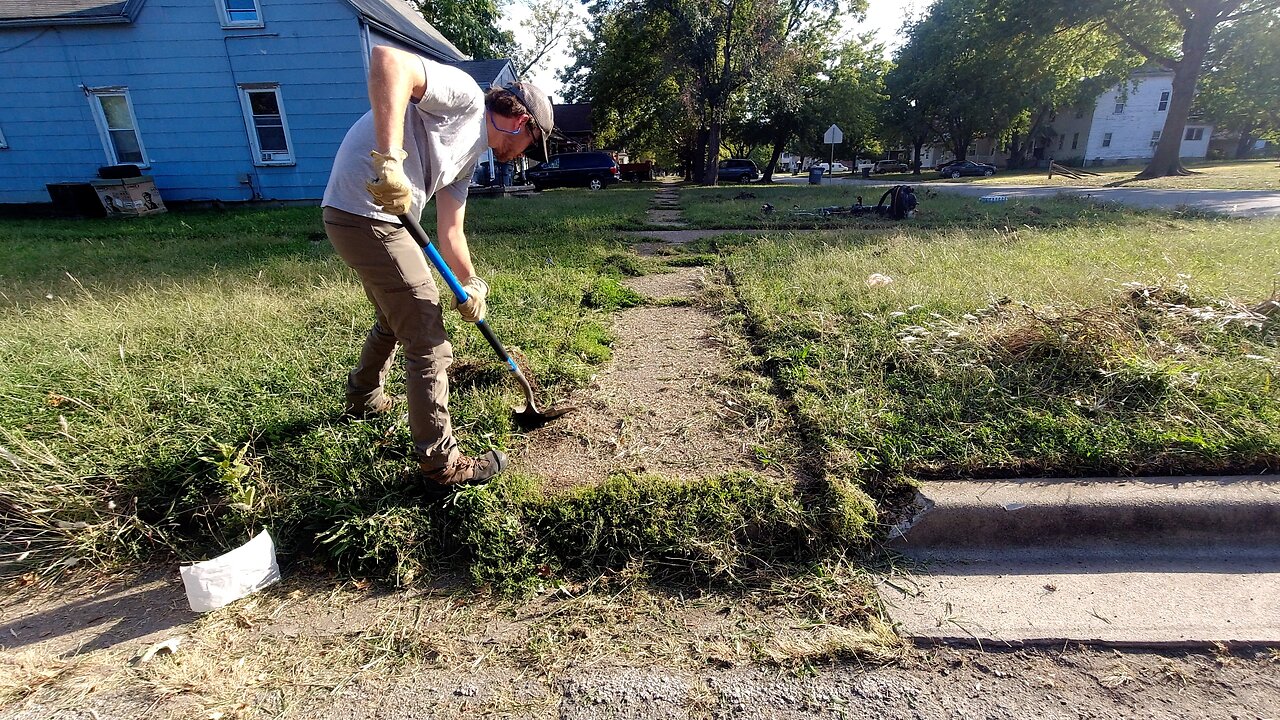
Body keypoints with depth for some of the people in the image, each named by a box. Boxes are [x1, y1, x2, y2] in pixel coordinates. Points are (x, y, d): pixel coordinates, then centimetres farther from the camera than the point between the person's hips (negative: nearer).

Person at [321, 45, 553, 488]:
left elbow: (450, 230, 17)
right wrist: (390, 157, -35)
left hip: (386, 218, 10)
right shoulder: (464, 94, -6)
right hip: (365, 214, -10)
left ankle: (365, 399, 55)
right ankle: (441, 464, 6)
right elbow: (387, 60, -25)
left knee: (394, 320, 30)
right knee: (427, 342, -6)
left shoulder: (470, 153, 19)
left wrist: (470, 284, 7)